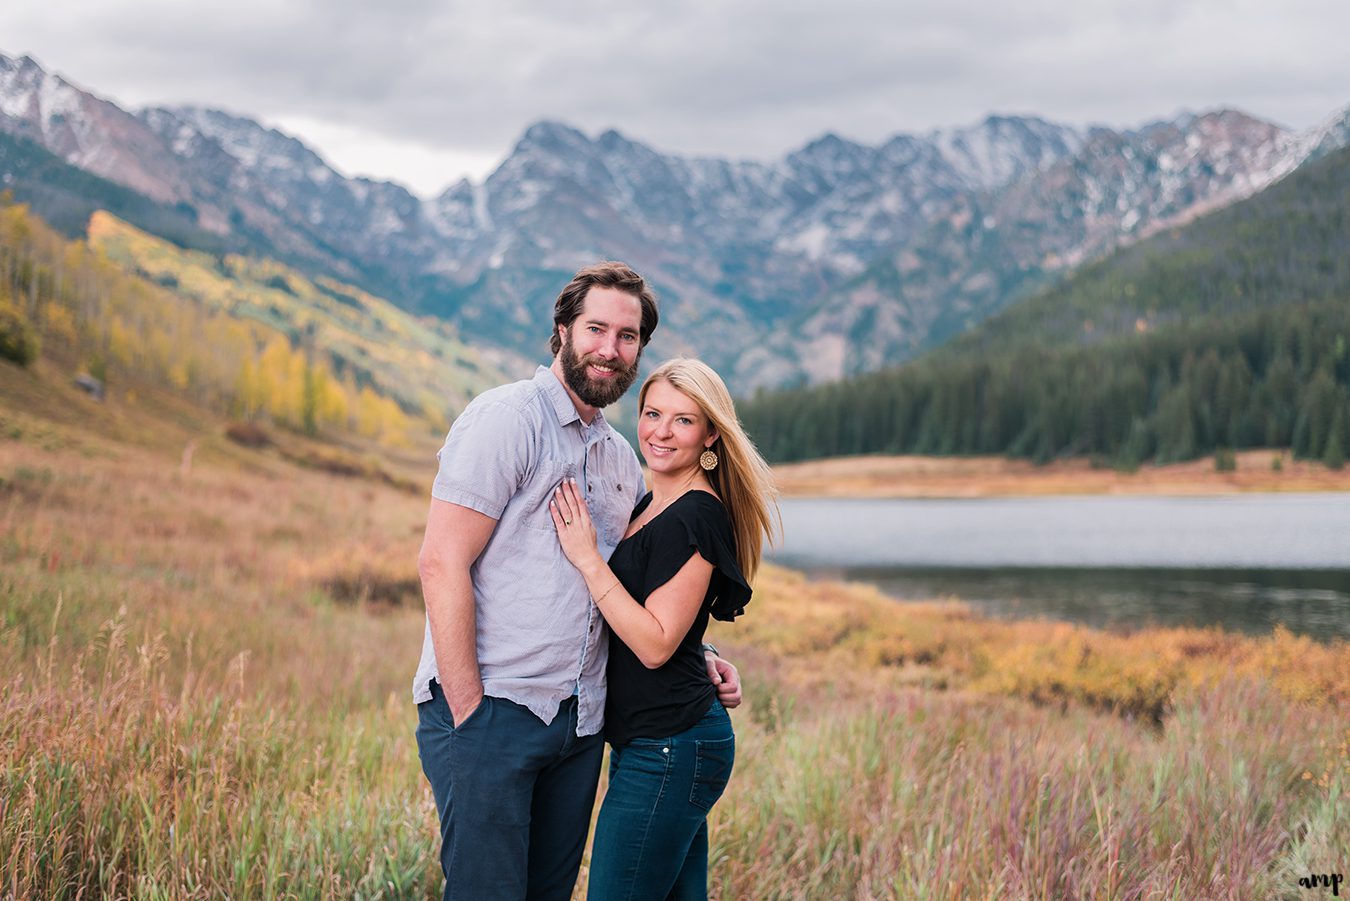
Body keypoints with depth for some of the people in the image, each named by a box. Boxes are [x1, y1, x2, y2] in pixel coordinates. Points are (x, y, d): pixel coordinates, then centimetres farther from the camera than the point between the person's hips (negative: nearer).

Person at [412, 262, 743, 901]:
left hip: (579, 723, 7)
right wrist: (467, 712, -17)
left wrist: (698, 659, 11)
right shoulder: (507, 417, -7)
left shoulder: (623, 460, 17)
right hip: (489, 711, -7)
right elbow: (442, 563, -14)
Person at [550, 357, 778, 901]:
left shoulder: (696, 517, -16)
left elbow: (656, 644, -20)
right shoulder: (650, 506, 13)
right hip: (664, 744, 10)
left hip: (667, 749, -10)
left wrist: (587, 557, -18)